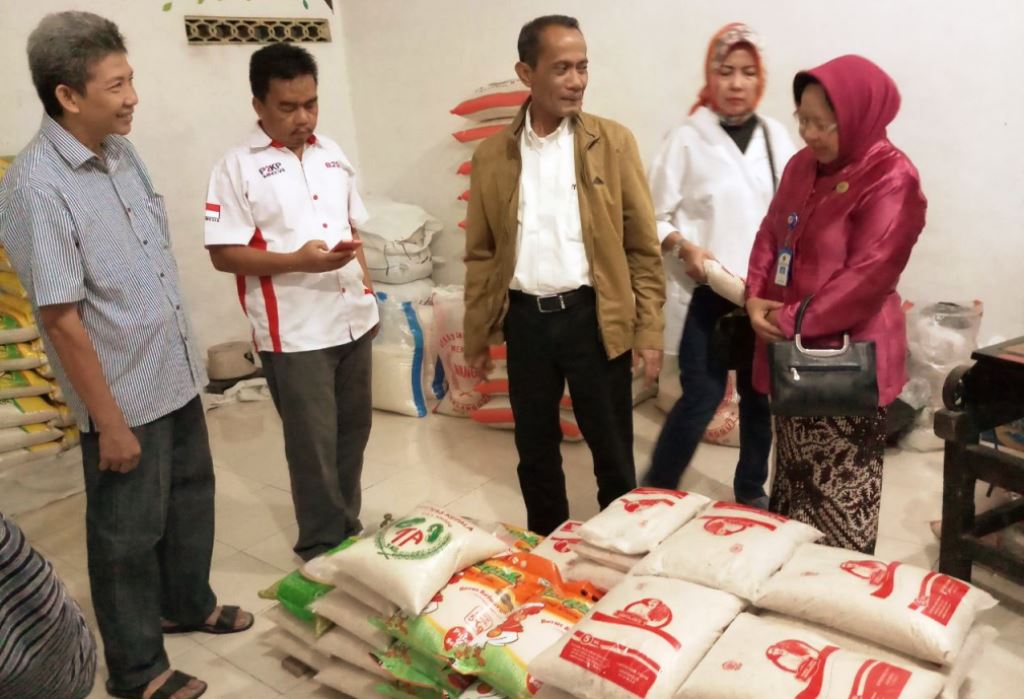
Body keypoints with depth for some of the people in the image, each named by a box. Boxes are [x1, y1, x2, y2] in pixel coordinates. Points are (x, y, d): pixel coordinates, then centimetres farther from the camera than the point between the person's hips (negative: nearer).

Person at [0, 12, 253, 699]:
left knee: (190, 497, 23)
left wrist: (184, 359, 16)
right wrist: (109, 422, -17)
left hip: (177, 376, 7)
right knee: (129, 533, 10)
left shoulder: (123, 151, 2)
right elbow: (61, 319, -21)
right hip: (125, 396, -7)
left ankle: (187, 604, 47)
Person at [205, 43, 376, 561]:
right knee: (314, 444, 4)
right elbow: (224, 254, -13)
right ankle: (323, 547, 23)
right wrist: (297, 261, -24)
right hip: (295, 333, -6)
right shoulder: (237, 168, -9)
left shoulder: (331, 154, 10)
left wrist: (367, 289, 13)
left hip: (353, 320, 6)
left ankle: (349, 530, 34)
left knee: (353, 431, 16)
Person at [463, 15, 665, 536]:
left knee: (612, 449, 9)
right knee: (534, 448, 15)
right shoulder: (492, 155, 3)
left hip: (593, 316, -2)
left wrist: (649, 329, -5)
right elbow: (481, 253, 8)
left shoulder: (613, 143, -2)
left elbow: (642, 245, -1)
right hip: (525, 318, 2)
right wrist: (478, 333, 8)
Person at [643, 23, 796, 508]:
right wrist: (685, 247, -20)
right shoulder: (687, 139, -5)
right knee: (701, 399, -6)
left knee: (761, 397, 12)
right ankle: (655, 493, 12)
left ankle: (751, 490, 32)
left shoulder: (776, 136, 5)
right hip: (711, 293, -4)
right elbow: (654, 218, -4)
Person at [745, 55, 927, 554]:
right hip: (793, 352, 8)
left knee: (840, 495, 4)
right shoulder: (804, 164, 7)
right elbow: (771, 233, 11)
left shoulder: (891, 180, -17)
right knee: (793, 475, 21)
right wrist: (756, 298, -6)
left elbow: (867, 277, -22)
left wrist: (791, 322, -18)